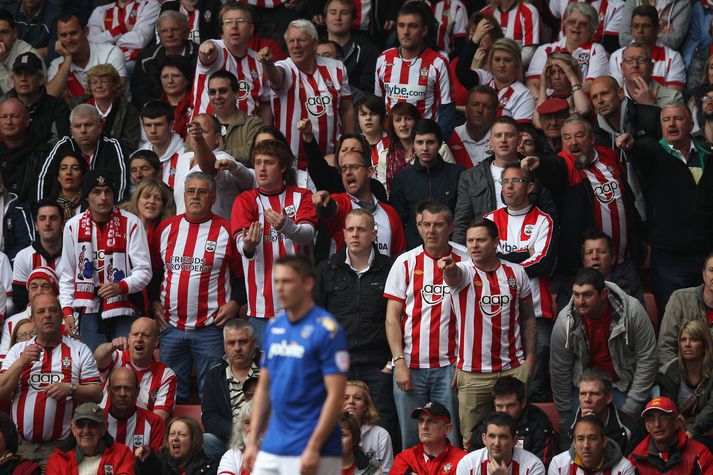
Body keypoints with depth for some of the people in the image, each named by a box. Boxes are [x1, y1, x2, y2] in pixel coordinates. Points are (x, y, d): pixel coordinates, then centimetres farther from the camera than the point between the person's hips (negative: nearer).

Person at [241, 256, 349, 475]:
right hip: (271, 450, 7)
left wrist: (313, 448, -19)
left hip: (308, 452, -7)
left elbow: (336, 396, -14)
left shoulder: (326, 329, -11)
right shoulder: (273, 327, 12)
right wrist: (252, 441, 12)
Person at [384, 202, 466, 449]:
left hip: (448, 366, 0)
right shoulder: (406, 262, 4)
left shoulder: (464, 262, 3)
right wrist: (399, 362, -7)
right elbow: (392, 317, 3)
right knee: (410, 440, 4)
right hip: (410, 365, 0)